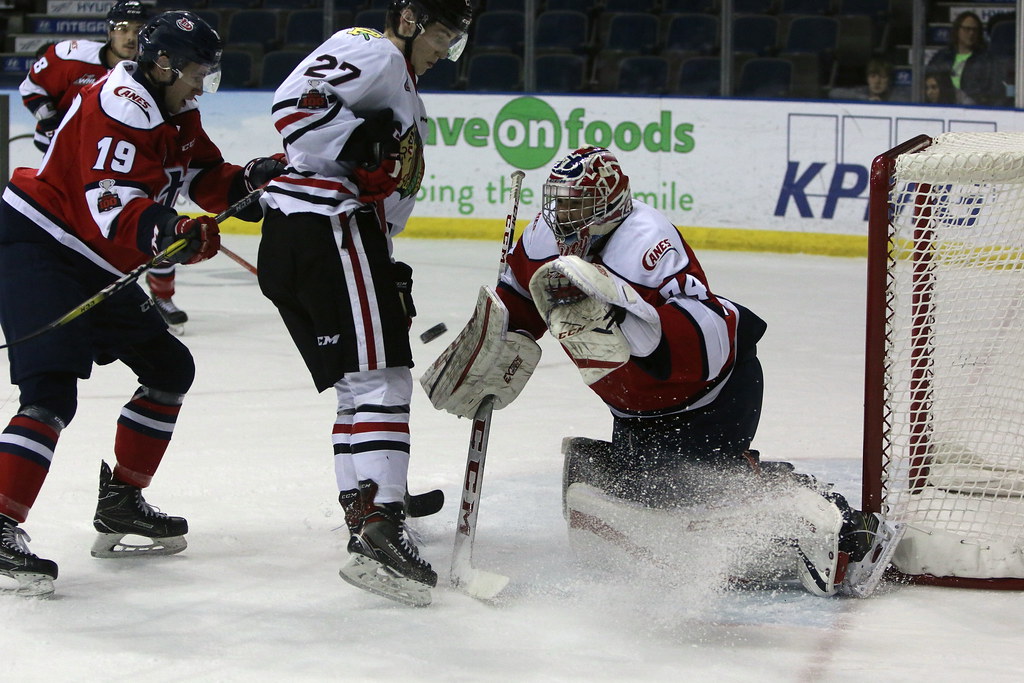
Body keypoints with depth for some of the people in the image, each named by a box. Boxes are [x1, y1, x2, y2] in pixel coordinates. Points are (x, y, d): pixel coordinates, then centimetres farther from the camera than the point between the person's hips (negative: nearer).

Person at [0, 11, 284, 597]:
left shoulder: (176, 114, 11)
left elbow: (206, 177, 15)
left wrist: (248, 181, -6)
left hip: (96, 265, 11)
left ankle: (120, 503, 21)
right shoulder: (122, 107, -21)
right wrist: (165, 232, -49)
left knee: (169, 368, 14)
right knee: (53, 391, -23)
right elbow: (110, 210, -31)